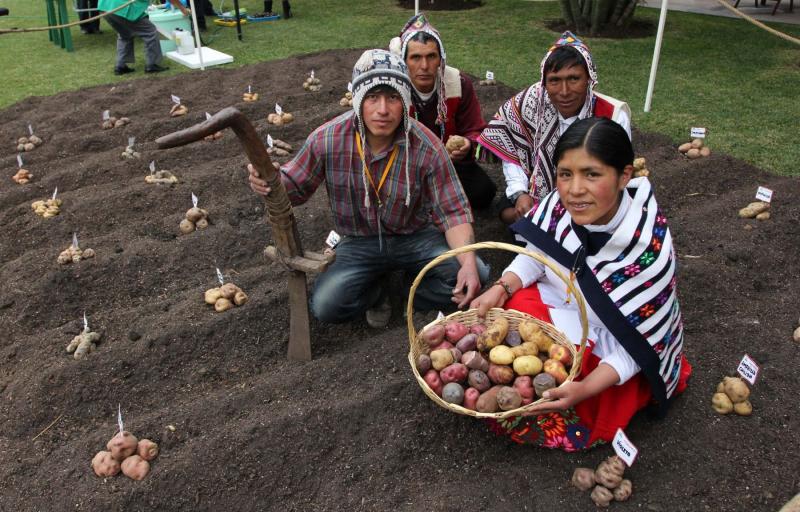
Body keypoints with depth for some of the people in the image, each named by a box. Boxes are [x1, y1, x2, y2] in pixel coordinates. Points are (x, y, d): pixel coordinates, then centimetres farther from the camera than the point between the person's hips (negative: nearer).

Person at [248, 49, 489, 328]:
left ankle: (416, 292, 9)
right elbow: (293, 186, -2)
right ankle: (375, 292, 12)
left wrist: (468, 262, -32)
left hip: (416, 237, 0)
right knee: (325, 306, -23)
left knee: (475, 275, -23)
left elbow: (453, 212, -15)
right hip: (359, 242, 1)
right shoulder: (327, 139, -17)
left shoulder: (427, 148, -20)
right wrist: (268, 180, -27)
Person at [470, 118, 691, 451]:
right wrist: (501, 289, -16)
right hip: (560, 305, 5)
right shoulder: (559, 204, -20)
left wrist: (584, 389, -35)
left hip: (608, 354, -5)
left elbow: (634, 347, -23)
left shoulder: (648, 251, -32)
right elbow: (535, 257, 1)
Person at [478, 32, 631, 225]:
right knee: (509, 213, -17)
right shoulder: (534, 100, -19)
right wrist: (520, 193, -18)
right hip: (540, 188, 2)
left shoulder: (613, 118, -25)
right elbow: (510, 148, -5)